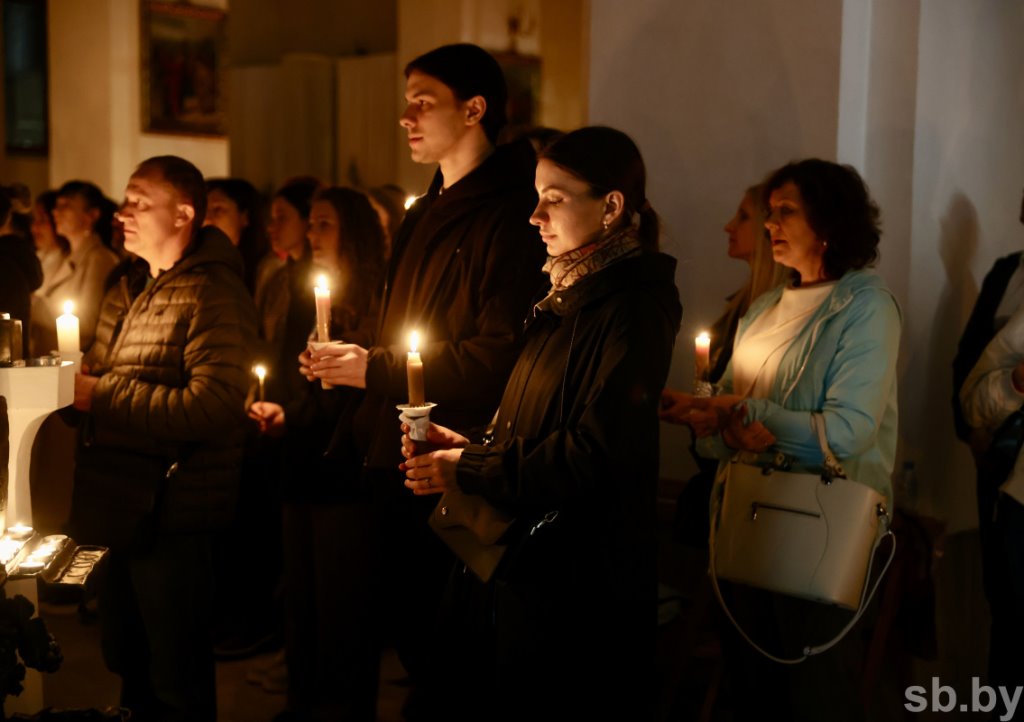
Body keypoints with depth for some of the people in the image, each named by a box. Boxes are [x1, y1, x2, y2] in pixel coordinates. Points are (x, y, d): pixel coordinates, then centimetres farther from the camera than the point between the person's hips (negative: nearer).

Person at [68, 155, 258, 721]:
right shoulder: (132, 289, 14)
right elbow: (99, 370, 27)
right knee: (128, 663, 22)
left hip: (171, 515, -9)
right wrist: (73, 383, 4)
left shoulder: (215, 294, -15)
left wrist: (102, 396, -22)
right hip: (118, 506, 9)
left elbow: (212, 405, -28)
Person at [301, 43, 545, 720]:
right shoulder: (425, 214, 18)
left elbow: (499, 355, -21)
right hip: (394, 460, 9)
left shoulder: (510, 214, -13)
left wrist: (378, 369, -17)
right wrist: (352, 358, 5)